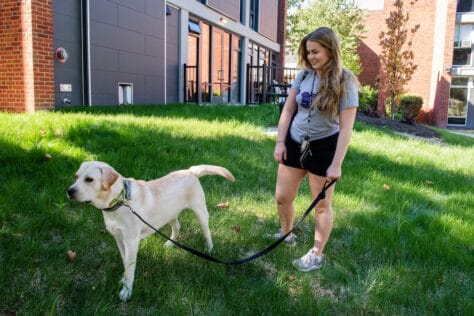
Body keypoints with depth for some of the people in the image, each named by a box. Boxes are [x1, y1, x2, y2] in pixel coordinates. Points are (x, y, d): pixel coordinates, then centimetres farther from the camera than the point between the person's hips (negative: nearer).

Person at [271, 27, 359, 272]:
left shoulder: (344, 82, -13)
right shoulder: (304, 75, -1)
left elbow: (346, 127, -15)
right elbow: (288, 109, 5)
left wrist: (336, 164, -18)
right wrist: (280, 142, -1)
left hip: (323, 148, -4)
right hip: (295, 143, 5)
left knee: (322, 204, 9)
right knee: (282, 197, 11)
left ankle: (317, 255, 26)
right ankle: (286, 235, 39)